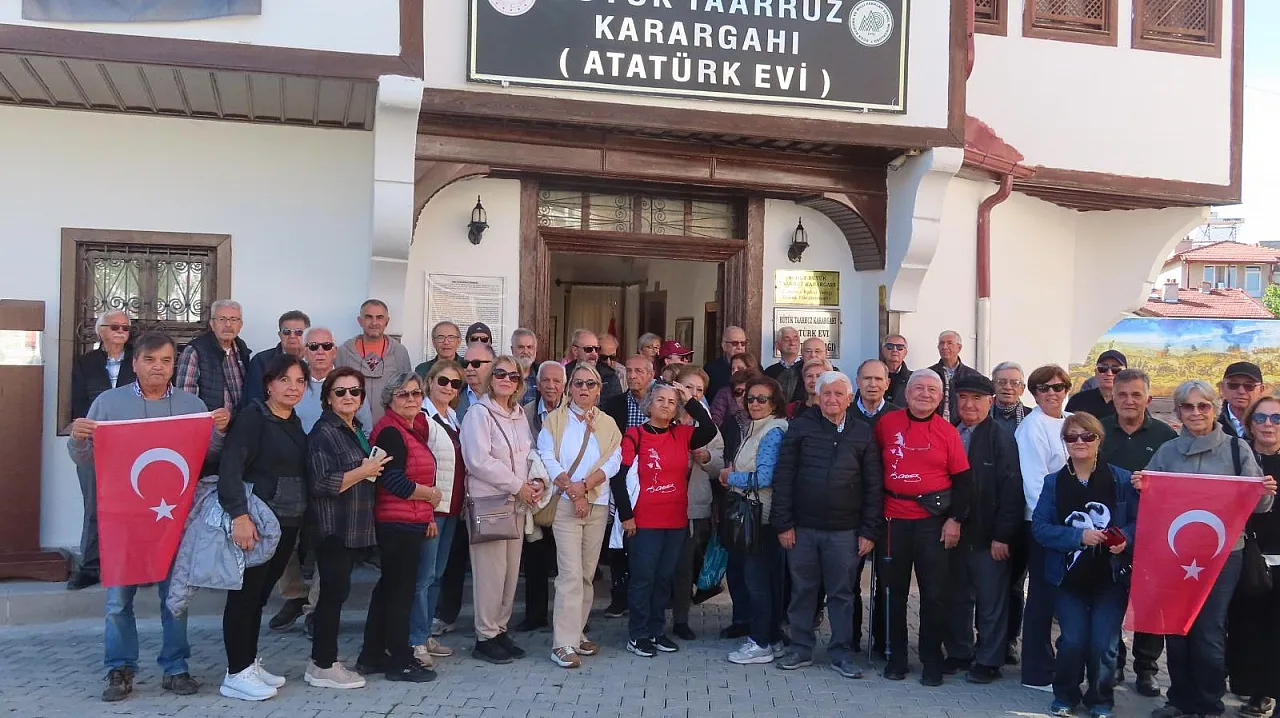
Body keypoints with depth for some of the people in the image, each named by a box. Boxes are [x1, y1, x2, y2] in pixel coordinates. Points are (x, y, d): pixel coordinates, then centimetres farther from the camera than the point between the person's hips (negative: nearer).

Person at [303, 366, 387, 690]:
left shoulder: (357, 430, 15)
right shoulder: (324, 432, -12)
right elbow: (322, 484, -22)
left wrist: (374, 467, 11)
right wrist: (364, 471, -16)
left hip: (355, 528, 9)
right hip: (333, 527, -9)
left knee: (335, 593, 13)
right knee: (334, 592, -4)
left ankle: (323, 660, 22)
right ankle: (324, 667, 6)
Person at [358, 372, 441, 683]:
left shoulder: (414, 429, 16)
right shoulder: (390, 432, -14)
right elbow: (395, 482, -22)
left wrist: (428, 517, 17)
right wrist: (431, 494, -8)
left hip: (412, 523, 10)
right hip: (398, 523, -10)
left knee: (389, 586, 16)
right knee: (401, 589, -1)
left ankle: (372, 654, 26)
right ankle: (401, 660, 10)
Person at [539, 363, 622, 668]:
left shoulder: (607, 424, 12)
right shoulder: (554, 420, 5)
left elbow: (613, 462, 0)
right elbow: (548, 460, -4)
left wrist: (584, 485, -13)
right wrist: (573, 492, -13)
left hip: (597, 505, 4)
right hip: (565, 505, -3)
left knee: (587, 573, 8)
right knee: (571, 573, -11)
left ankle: (576, 632, 19)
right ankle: (564, 643, -11)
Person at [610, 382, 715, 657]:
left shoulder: (682, 435, 7)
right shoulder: (634, 435, -5)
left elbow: (709, 430, -10)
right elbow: (618, 477, -6)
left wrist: (691, 401, -7)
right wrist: (626, 515, -8)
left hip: (676, 520, 5)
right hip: (645, 521, -4)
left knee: (664, 577, 13)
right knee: (643, 577, 1)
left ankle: (656, 630, 25)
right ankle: (638, 635, 12)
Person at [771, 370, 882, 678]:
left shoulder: (863, 434, 5)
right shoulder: (800, 427, 2)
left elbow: (874, 486, 5)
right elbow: (783, 477, 0)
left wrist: (869, 531, 0)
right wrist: (783, 523, -5)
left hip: (844, 531, 0)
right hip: (802, 527, 0)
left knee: (842, 593, 7)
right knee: (803, 590, 9)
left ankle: (842, 652, 17)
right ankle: (801, 648, 21)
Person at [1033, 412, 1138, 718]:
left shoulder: (1121, 479, -2)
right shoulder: (1053, 482, 1)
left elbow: (1140, 521, -1)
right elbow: (1040, 527, -5)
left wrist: (1124, 538, -21)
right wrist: (1079, 536, -18)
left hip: (1110, 576, -1)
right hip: (1069, 576, 1)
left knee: (1103, 643, -5)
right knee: (1073, 640, -7)